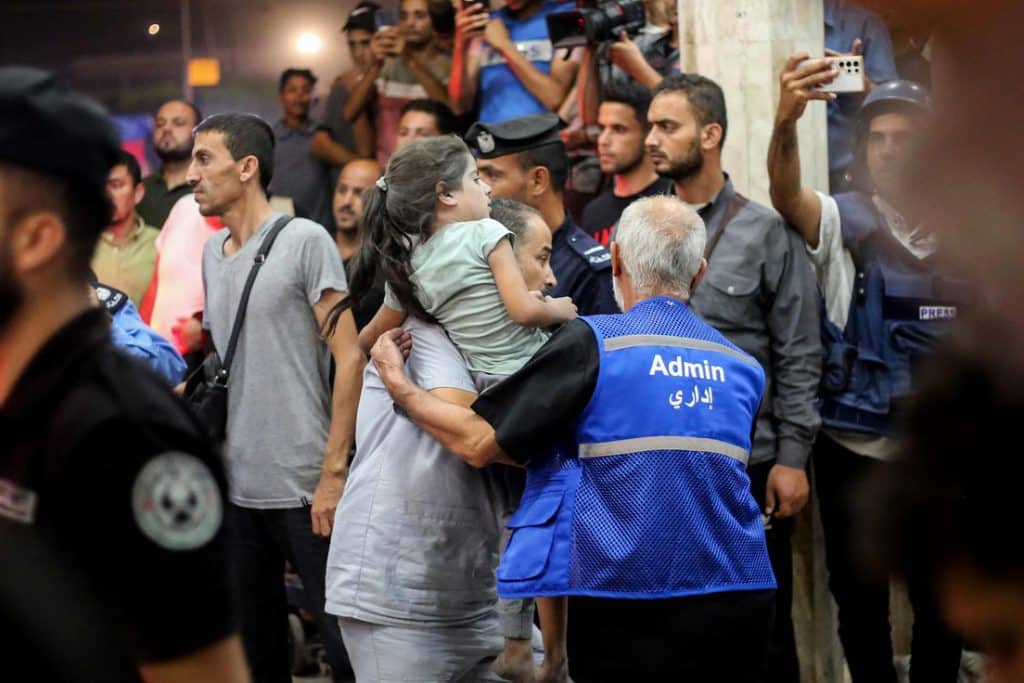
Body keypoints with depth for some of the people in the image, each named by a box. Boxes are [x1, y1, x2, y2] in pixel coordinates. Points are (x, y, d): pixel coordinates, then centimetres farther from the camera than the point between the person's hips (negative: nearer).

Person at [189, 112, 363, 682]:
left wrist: (334, 474, -14)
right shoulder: (213, 252, 14)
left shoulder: (305, 241, -6)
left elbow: (349, 358, -9)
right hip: (234, 485, 7)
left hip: (302, 485, -6)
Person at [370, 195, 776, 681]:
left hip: (625, 603, -4)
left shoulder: (593, 343, -6)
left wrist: (399, 386, 13)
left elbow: (479, 442, -4)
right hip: (734, 604, 4)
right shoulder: (742, 367, 10)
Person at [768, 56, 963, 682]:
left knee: (941, 600, 12)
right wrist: (787, 122, -45)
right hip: (853, 450, -1)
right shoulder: (843, 223, -4)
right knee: (859, 599, 8)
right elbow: (787, 195, -25)